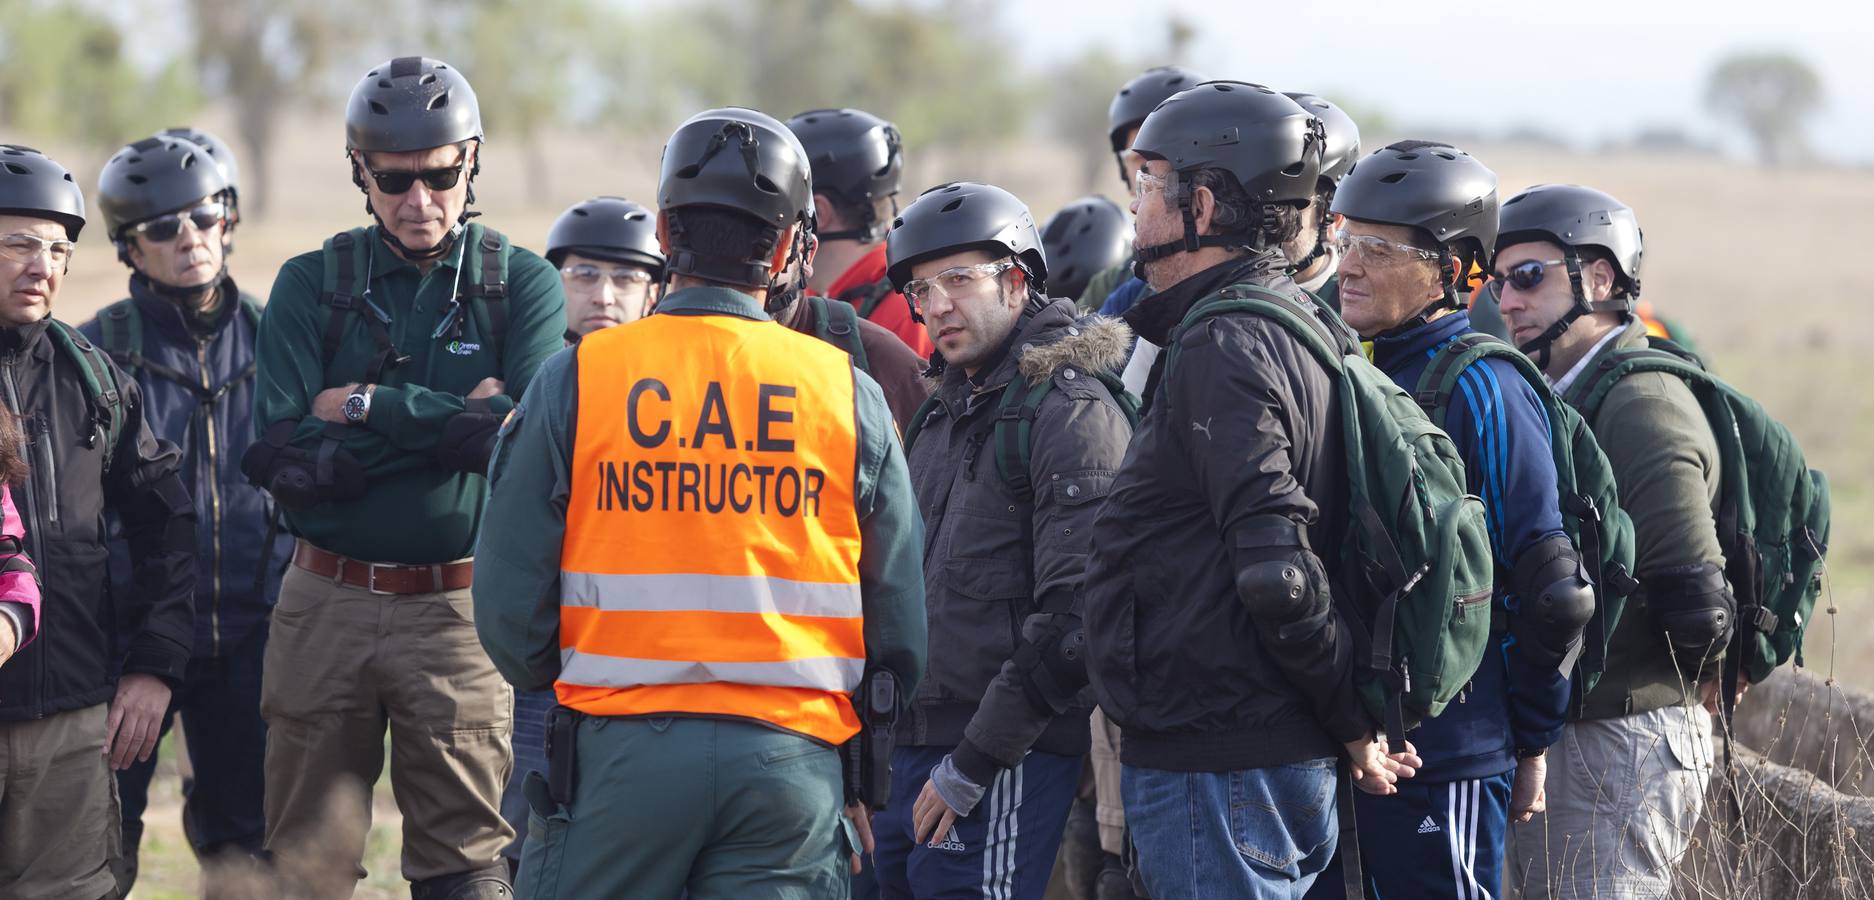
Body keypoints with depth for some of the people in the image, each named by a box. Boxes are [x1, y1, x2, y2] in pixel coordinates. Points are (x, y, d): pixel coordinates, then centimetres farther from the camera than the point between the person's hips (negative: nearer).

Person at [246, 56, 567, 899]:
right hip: (325, 604, 1)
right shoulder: (311, 285, 5)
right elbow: (281, 456, -9)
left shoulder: (521, 284, 3)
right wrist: (451, 421, -13)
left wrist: (369, 406, -13)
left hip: (458, 607, -1)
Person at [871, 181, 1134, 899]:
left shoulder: (1072, 412, -10)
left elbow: (1075, 616, -18)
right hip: (913, 746, 8)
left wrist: (975, 760, -18)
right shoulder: (943, 414, 19)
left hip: (1006, 759, -8)